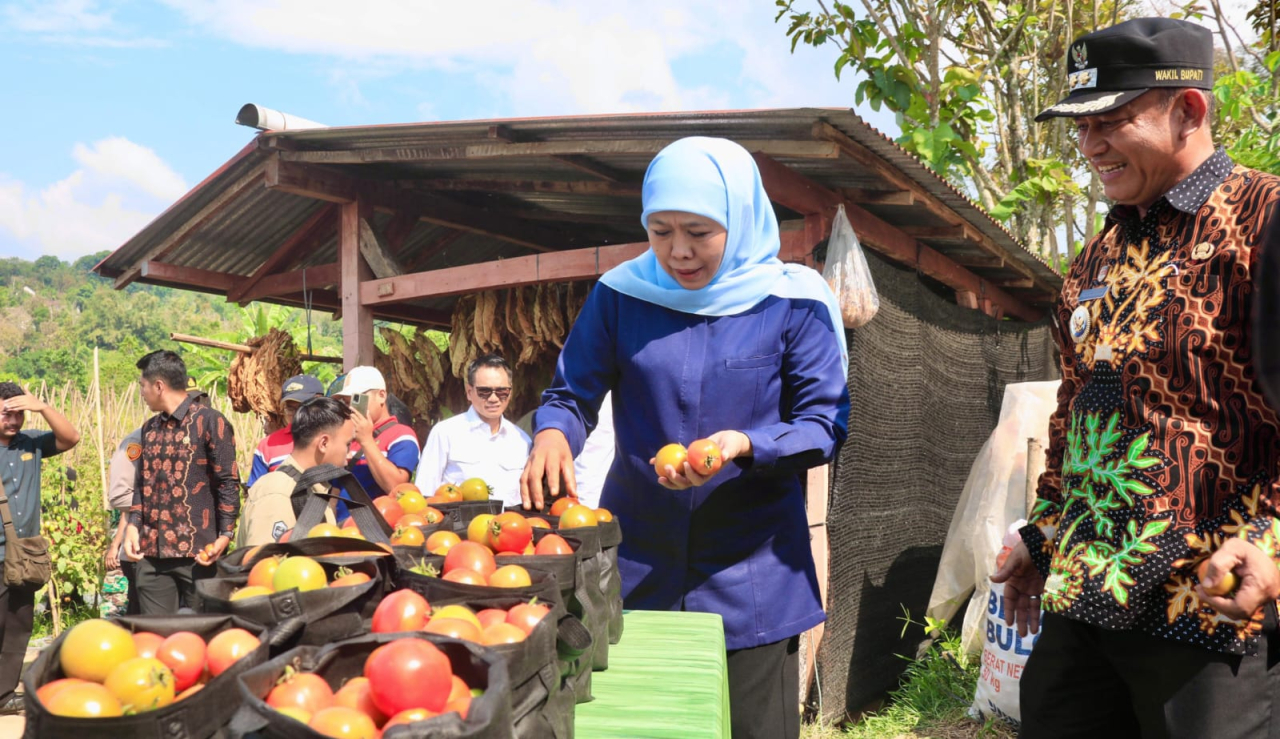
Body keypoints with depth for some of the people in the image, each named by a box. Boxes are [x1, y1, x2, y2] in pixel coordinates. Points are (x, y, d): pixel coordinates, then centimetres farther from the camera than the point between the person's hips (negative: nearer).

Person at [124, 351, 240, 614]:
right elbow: (142, 483, 21)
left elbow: (228, 484, -6)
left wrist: (225, 536, -15)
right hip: (152, 552, 6)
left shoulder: (210, 422, -4)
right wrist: (133, 524, 5)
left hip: (197, 552, -6)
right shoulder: (150, 428, 17)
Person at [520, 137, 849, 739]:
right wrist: (551, 434, -19)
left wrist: (743, 445, -24)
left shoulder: (794, 302, -5)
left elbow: (824, 425, -5)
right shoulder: (621, 294, 0)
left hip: (750, 574, -2)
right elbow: (571, 396, 5)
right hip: (635, 569, 2)